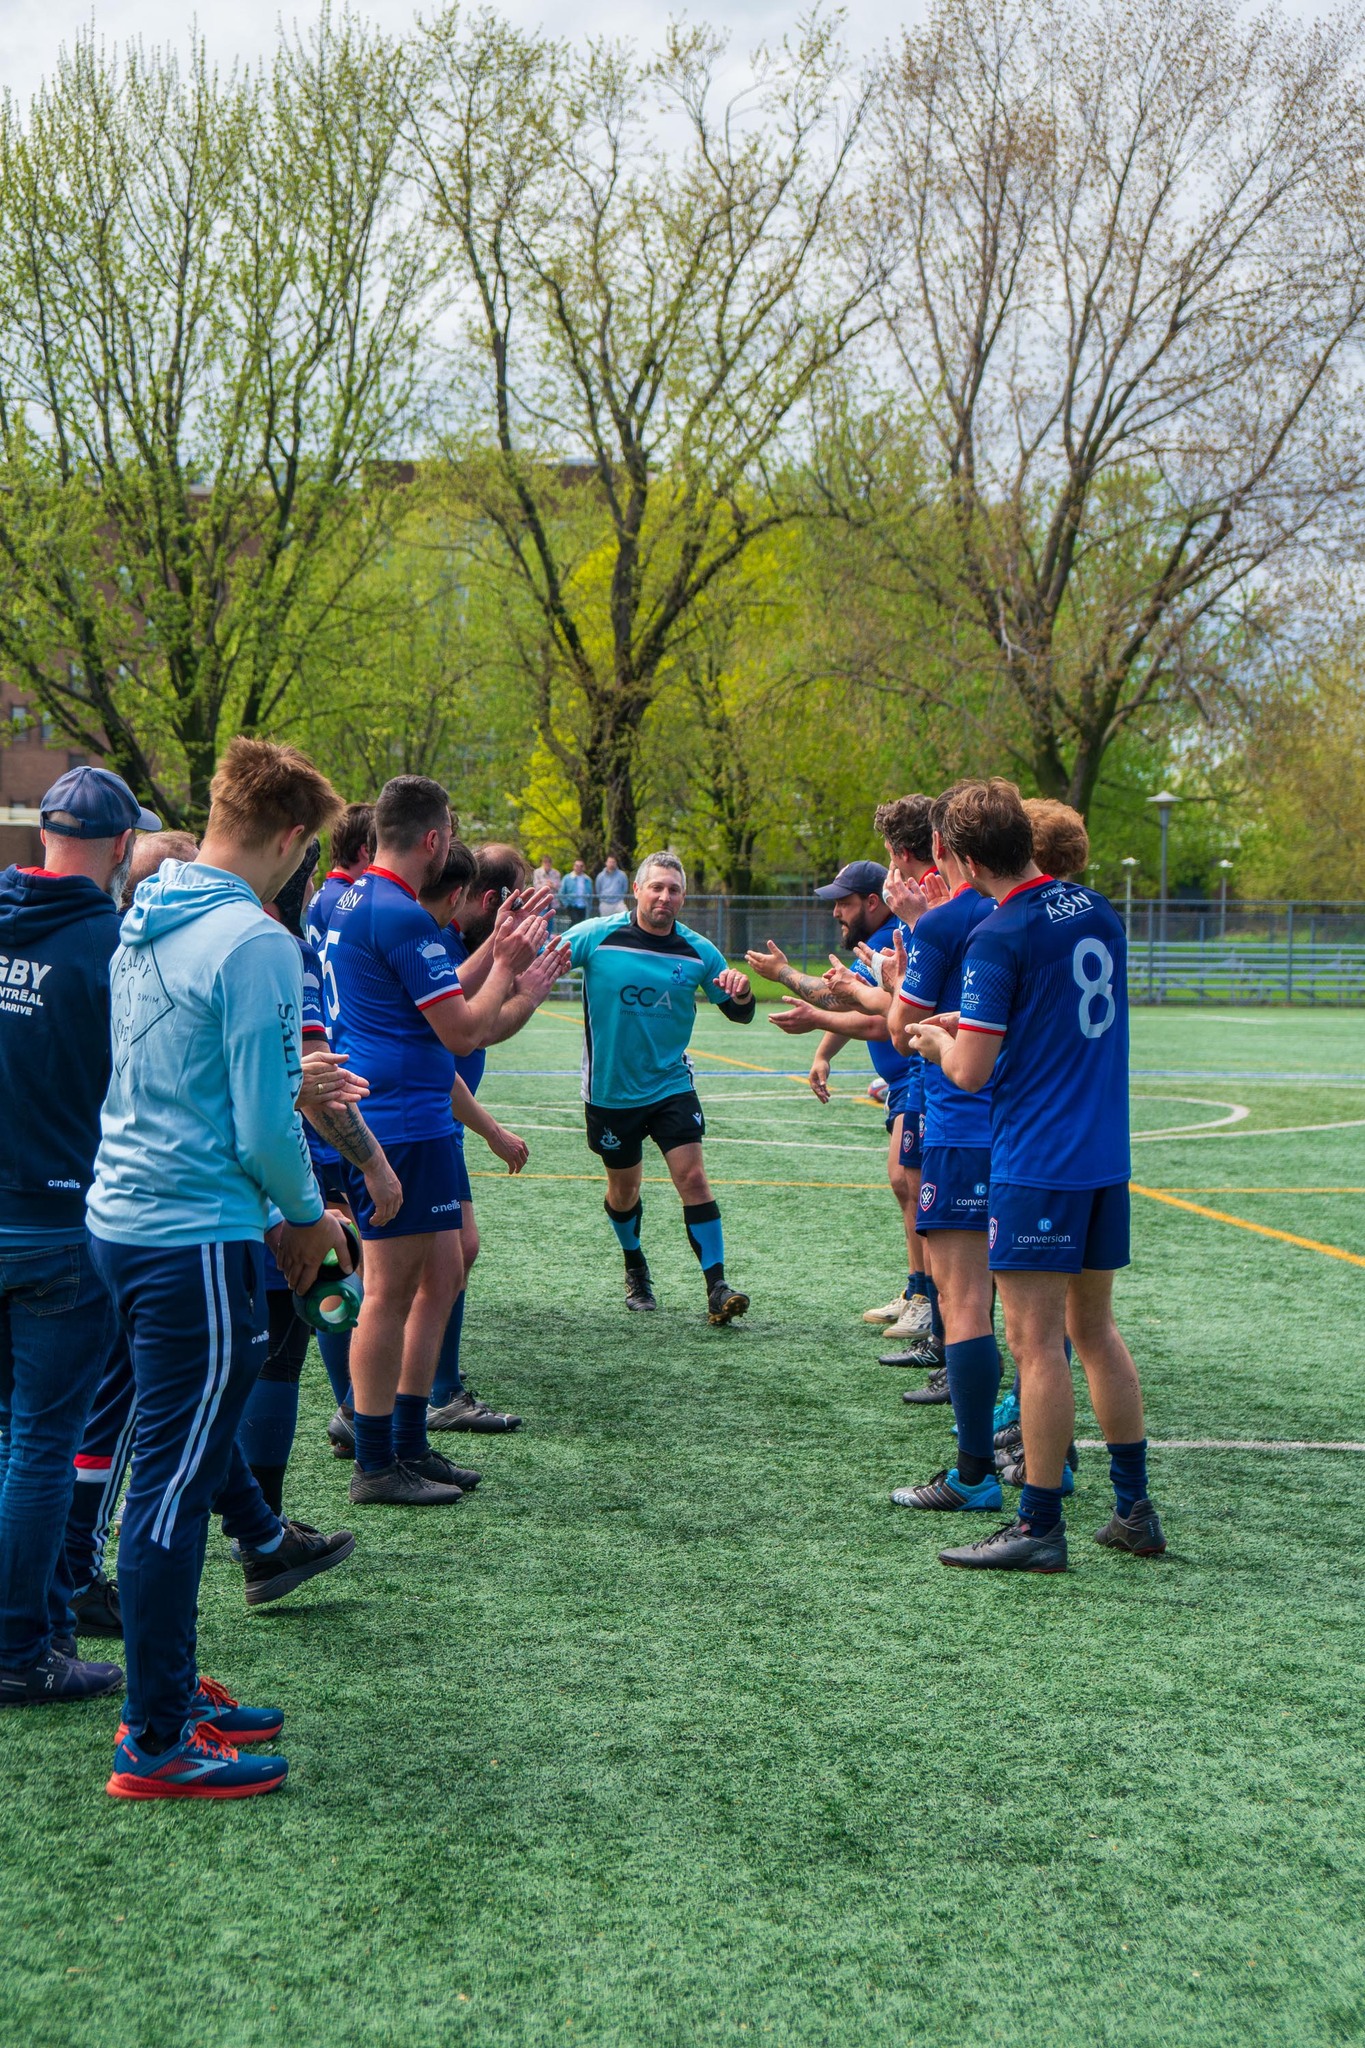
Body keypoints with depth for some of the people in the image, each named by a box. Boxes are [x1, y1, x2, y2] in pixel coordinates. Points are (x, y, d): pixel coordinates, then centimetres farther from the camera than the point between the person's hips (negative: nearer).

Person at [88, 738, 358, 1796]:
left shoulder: (144, 924, 10)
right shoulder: (255, 944, -17)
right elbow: (263, 1127, -18)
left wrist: (279, 1186, 23)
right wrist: (306, 1213, 0)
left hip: (121, 1219, 9)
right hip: (199, 1240, -9)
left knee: (189, 1435, 19)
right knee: (173, 1486, -2)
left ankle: (173, 1690, 29)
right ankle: (155, 1747, 7)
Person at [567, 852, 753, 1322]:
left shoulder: (698, 952, -4)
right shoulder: (596, 936, -10)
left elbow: (739, 1014, 4)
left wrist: (741, 993, -19)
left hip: (670, 1085, 0)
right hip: (609, 1089, 0)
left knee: (692, 1178, -14)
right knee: (624, 1190, 13)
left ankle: (716, 1287, -11)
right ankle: (635, 1268, 41)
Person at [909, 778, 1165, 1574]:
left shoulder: (999, 937, -14)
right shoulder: (1100, 913, 9)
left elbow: (970, 1072, -16)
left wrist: (940, 1039, 5)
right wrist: (981, 1024, 23)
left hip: (1037, 1164, -8)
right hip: (1106, 1154, 8)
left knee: (1036, 1341, -2)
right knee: (1095, 1329, 16)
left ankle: (1040, 1527, 3)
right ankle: (1136, 1509, 20)